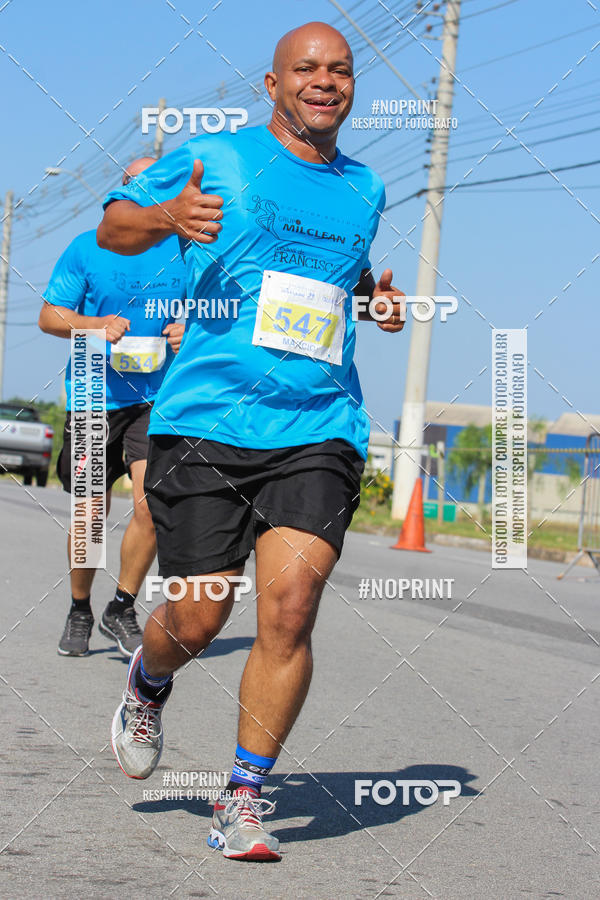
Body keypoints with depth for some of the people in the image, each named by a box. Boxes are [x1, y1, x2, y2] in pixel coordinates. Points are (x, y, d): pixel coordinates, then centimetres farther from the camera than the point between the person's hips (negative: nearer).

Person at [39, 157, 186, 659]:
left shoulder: (184, 252, 7)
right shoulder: (86, 249, 4)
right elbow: (49, 316, 2)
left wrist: (190, 330, -6)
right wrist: (98, 325, -16)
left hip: (159, 398, 0)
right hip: (94, 397, 0)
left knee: (151, 507, -14)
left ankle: (122, 609, 5)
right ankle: (79, 612, 27)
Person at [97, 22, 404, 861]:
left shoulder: (363, 188, 16)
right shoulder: (214, 157, 4)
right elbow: (114, 226, 10)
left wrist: (375, 297, 12)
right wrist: (167, 215, -12)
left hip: (318, 431, 2)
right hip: (205, 421, -2)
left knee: (290, 608, -15)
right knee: (196, 622, -1)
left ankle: (244, 800, -2)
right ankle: (149, 682, 37)